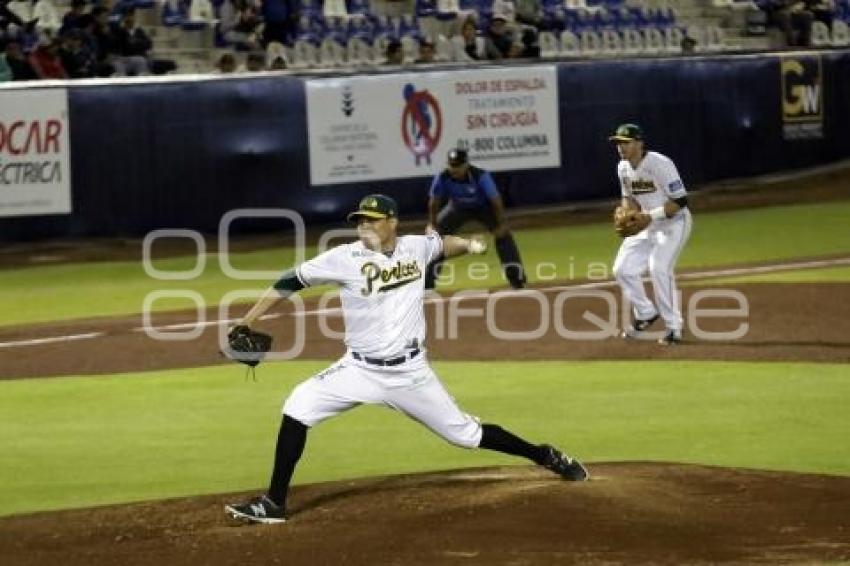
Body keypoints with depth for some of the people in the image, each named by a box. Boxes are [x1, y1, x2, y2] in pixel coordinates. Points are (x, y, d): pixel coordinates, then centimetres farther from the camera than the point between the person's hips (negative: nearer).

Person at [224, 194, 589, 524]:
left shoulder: (415, 247, -4)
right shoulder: (346, 258, -13)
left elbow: (442, 244, 19)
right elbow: (292, 281, -11)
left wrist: (469, 245, -3)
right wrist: (247, 323, -16)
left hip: (410, 372, 0)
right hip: (360, 370, 0)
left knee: (464, 433, 6)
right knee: (298, 407, -18)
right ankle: (274, 504, -11)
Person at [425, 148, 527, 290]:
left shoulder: (480, 176, -36)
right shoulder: (442, 178, -29)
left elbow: (495, 200, -29)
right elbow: (434, 201, -14)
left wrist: (501, 224, -28)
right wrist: (432, 224, -16)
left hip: (483, 207, -2)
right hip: (457, 208, 2)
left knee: (503, 235, -18)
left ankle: (517, 278, -10)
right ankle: (427, 282, 3)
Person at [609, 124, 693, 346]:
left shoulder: (660, 164, -23)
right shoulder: (623, 168, 1)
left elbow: (680, 201, -23)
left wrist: (651, 215, -29)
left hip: (674, 222, -8)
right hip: (647, 223, 8)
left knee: (659, 268, -24)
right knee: (623, 269, 2)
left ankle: (674, 328, -16)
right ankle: (645, 314, 23)